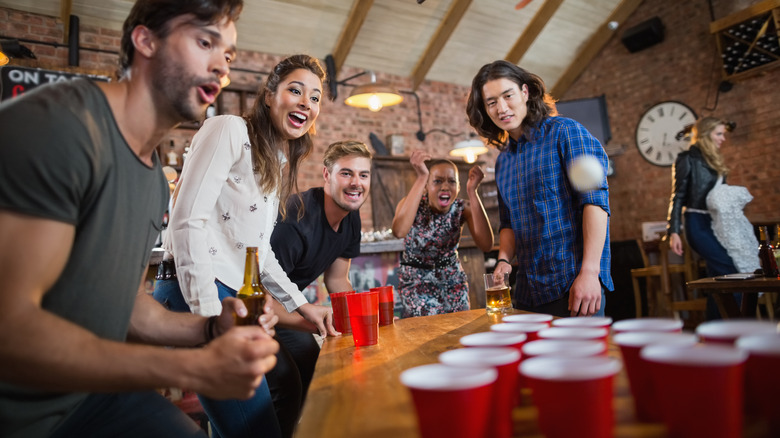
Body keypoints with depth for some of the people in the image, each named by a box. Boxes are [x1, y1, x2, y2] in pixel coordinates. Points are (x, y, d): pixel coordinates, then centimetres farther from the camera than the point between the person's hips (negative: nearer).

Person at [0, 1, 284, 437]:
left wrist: (209, 328, -8)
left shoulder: (157, 180, 3)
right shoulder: (57, 124, -23)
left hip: (87, 393, 7)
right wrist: (196, 370, -29)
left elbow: (122, 302, 9)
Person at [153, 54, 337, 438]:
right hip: (198, 295, -9)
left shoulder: (280, 165, 21)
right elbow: (187, 220, -14)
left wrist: (301, 304, 15)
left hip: (239, 301, 9)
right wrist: (209, 313, -20)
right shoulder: (229, 129, -4)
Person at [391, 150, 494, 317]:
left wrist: (472, 191, -30)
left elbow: (486, 245, -26)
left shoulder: (462, 208, -10)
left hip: (454, 282, 3)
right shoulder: (413, 204, -17)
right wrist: (421, 177, -40)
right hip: (417, 283, -3)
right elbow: (399, 231, -41)